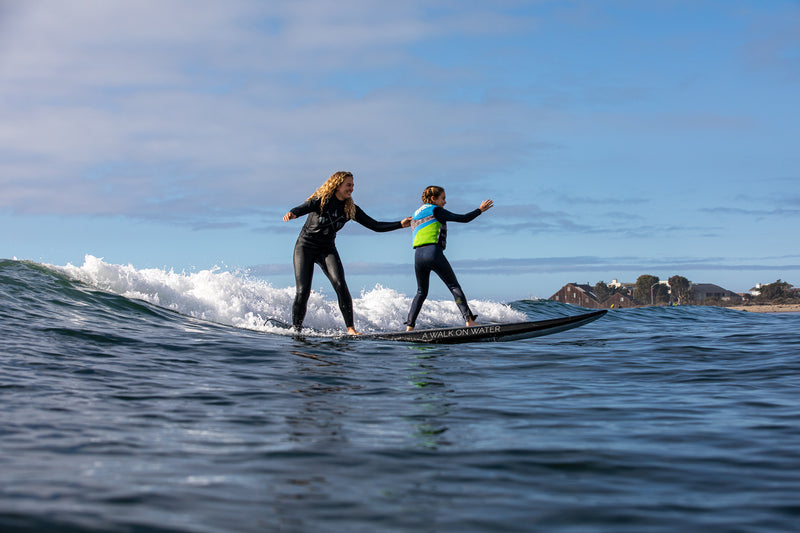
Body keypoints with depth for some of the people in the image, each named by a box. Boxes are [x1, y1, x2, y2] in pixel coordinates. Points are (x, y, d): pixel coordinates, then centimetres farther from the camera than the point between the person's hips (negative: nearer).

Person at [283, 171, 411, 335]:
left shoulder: (351, 209, -2)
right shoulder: (321, 201, -14)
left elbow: (375, 226, -2)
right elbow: (304, 208, -34)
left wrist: (401, 224, -13)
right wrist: (292, 214, -58)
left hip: (327, 250, 3)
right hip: (305, 247, -3)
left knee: (340, 284, -19)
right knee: (303, 290, -11)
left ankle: (350, 328, -16)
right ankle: (296, 330, 6)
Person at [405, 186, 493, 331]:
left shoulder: (415, 215, 24)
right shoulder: (435, 211, 3)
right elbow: (463, 219, 0)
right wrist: (480, 210, 12)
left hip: (418, 255, 7)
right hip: (433, 253, -6)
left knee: (421, 293, 16)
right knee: (454, 286, -2)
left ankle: (409, 326, 7)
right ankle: (469, 320, -12)